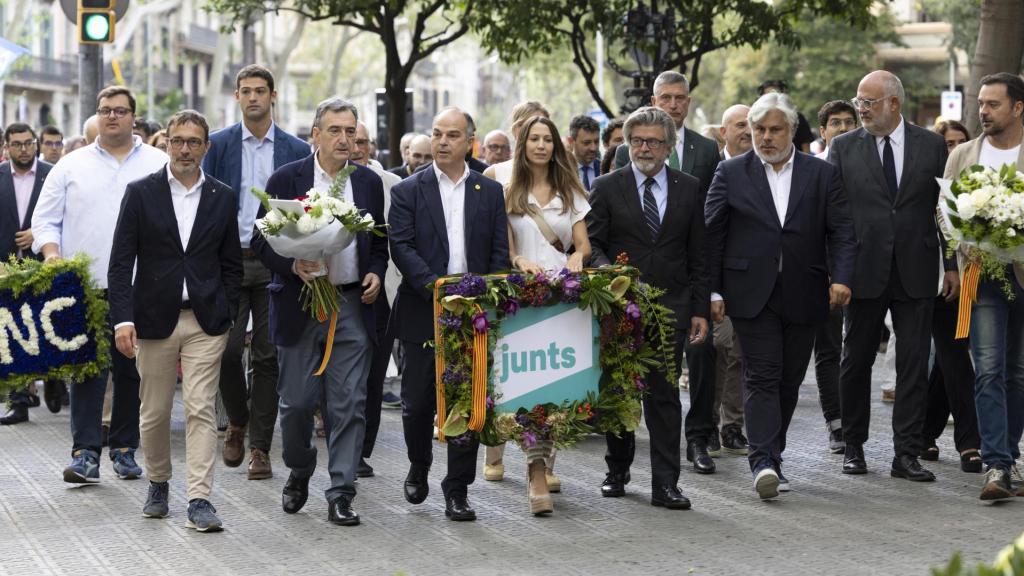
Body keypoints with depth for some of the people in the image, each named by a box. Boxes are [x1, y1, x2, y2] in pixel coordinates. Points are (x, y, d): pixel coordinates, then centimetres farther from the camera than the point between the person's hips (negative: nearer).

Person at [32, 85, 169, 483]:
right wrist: (51, 252, -7)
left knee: (132, 371, 4)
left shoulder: (159, 164, 10)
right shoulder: (71, 166, 11)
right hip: (85, 285, 0)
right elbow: (45, 219, 11)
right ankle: (85, 453, -7)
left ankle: (125, 449, 14)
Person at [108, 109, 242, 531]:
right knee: (154, 412, 9)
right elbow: (121, 262, -3)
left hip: (206, 322, 0)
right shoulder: (141, 193, 1)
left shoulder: (222, 198, 7)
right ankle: (158, 484, 29)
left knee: (202, 409, -6)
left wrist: (226, 316, 1)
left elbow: (231, 264, 11)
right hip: (155, 319, 0)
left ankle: (199, 498, -6)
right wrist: (123, 318, -12)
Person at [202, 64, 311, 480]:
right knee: (227, 349, -5)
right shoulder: (218, 144, 5)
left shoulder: (296, 150, 6)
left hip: (276, 263, 0)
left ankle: (259, 446, 7)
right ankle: (237, 422, 21)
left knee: (267, 356, 1)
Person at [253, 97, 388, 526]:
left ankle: (341, 494, 4)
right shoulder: (286, 180, 0)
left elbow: (379, 241, 18)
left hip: (353, 305, 2)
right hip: (300, 305, -2)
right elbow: (261, 240, 0)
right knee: (297, 402, 4)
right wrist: (293, 265, -17)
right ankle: (299, 472, 31)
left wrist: (376, 273, -1)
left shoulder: (369, 182, 9)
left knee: (349, 405, -2)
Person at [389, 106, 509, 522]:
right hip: (423, 313, -1)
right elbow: (401, 247, -7)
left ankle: (458, 489, 10)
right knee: (418, 402, 4)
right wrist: (434, 285, -19)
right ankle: (418, 468, 31)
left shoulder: (490, 192, 10)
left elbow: (500, 254, 7)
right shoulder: (408, 191, 4)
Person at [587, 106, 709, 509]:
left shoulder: (689, 188, 7)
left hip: (670, 307, 0)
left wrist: (700, 309, 4)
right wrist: (609, 272, -20)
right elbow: (592, 244, 1)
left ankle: (665, 484, -1)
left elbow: (697, 256, 9)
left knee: (665, 395, -3)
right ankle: (617, 471, 25)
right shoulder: (607, 188, 3)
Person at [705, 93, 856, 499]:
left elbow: (842, 232, 2)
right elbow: (712, 234, 4)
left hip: (802, 295, 2)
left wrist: (842, 278, -13)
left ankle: (771, 455, 20)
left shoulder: (822, 174, 7)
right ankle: (764, 461, -15)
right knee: (762, 375, -9)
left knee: (790, 379, 8)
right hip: (752, 293, -2)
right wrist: (712, 290, -2)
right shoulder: (731, 173, 5)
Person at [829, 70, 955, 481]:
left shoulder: (931, 145, 4)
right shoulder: (843, 147, 3)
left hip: (916, 273, 0)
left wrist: (953, 264, 2)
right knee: (856, 361, 9)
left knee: (914, 365, 0)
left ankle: (907, 454, 5)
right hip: (864, 272, 0)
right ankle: (853, 447, 22)